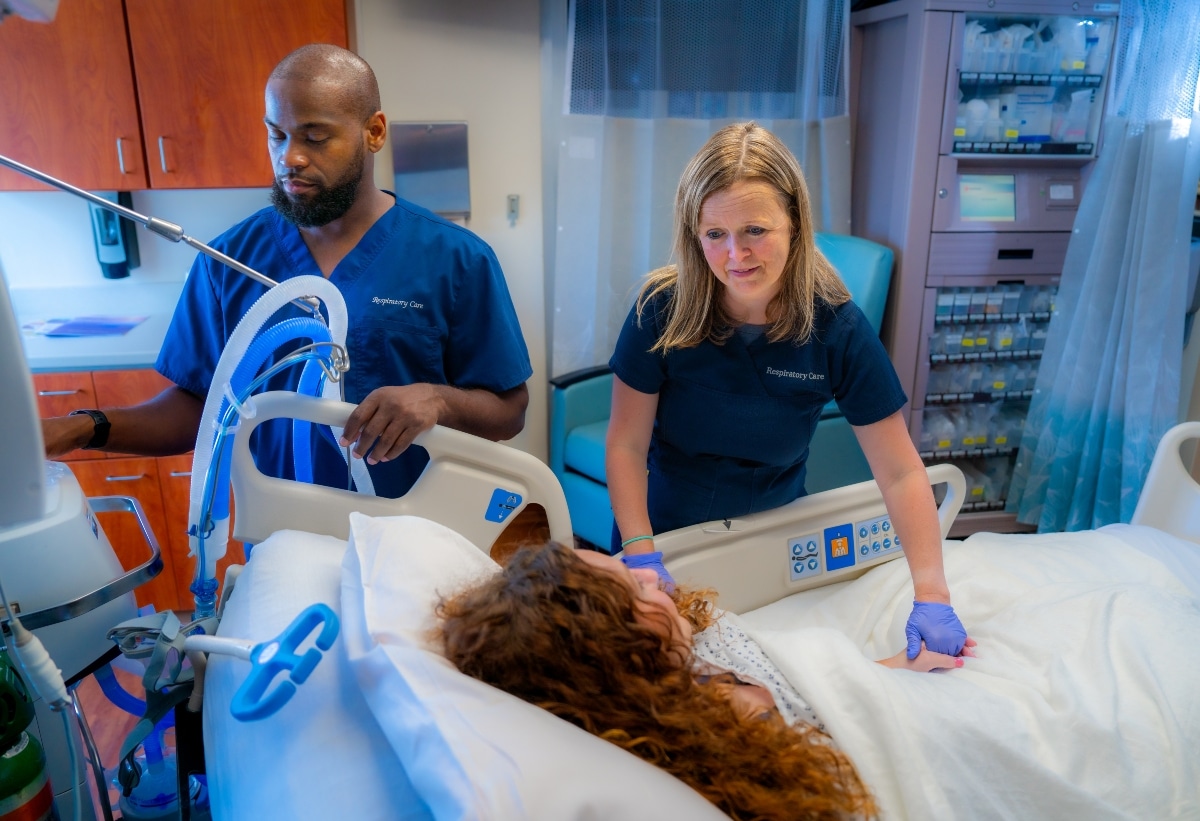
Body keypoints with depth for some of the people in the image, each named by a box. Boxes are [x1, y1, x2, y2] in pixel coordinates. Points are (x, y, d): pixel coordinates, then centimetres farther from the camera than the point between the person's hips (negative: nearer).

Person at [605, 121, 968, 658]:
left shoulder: (837, 326, -20)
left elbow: (901, 474, -18)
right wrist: (640, 555, -24)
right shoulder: (663, 309, -21)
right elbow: (626, 445, -15)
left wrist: (931, 597, -25)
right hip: (664, 532, 0)